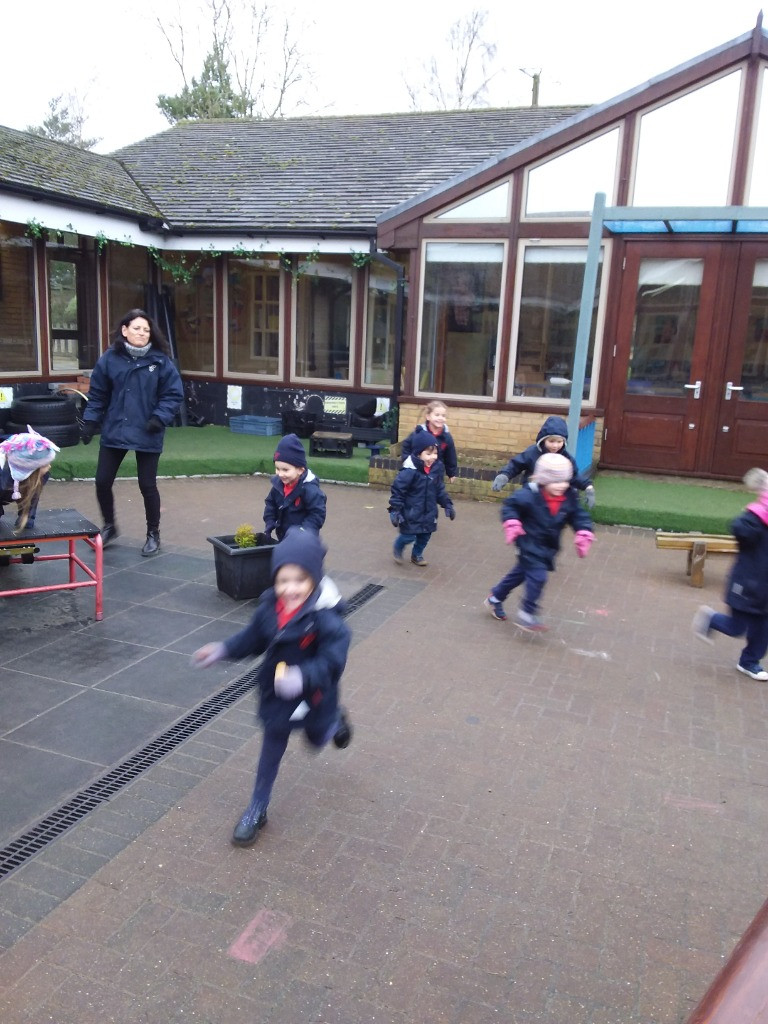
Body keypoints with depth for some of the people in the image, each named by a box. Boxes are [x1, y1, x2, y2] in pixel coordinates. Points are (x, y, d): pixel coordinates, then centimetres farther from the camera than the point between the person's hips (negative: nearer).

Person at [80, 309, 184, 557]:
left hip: (147, 435, -2)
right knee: (102, 482, 7)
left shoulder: (160, 361, -7)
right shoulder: (110, 358, -1)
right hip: (114, 432, 3)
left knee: (147, 485, 5)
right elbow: (97, 394, 5)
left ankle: (153, 534, 24)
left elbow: (174, 395, -5)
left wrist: (159, 417, -16)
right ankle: (109, 526, 32)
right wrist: (90, 421, -1)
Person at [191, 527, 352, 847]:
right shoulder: (269, 606, -12)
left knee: (317, 739, 25)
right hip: (276, 692, 4)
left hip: (312, 695, -4)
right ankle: (257, 808, 35)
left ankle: (336, 720, 61)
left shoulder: (325, 616, -31)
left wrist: (303, 676, -49)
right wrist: (222, 650, -3)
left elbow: (333, 659, -35)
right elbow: (253, 638, 5)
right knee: (272, 746, 18)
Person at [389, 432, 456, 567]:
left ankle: (417, 554, 40)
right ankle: (397, 549, 31)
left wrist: (447, 505, 10)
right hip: (411, 513, -6)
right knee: (408, 536, -1)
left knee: (425, 536, 14)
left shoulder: (436, 469, -3)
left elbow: (440, 490, 11)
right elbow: (397, 491, -17)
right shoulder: (410, 471, -23)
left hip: (429, 512, 6)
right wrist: (395, 510, -18)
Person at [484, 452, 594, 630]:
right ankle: (527, 614, 1)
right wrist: (512, 523, -25)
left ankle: (495, 599, 40)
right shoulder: (530, 495, -23)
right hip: (530, 544, -7)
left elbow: (579, 516, 1)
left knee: (521, 573, 20)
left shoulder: (570, 497, -9)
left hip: (548, 547, 7)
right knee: (537, 576, -16)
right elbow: (510, 505, -13)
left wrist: (583, 534, -13)